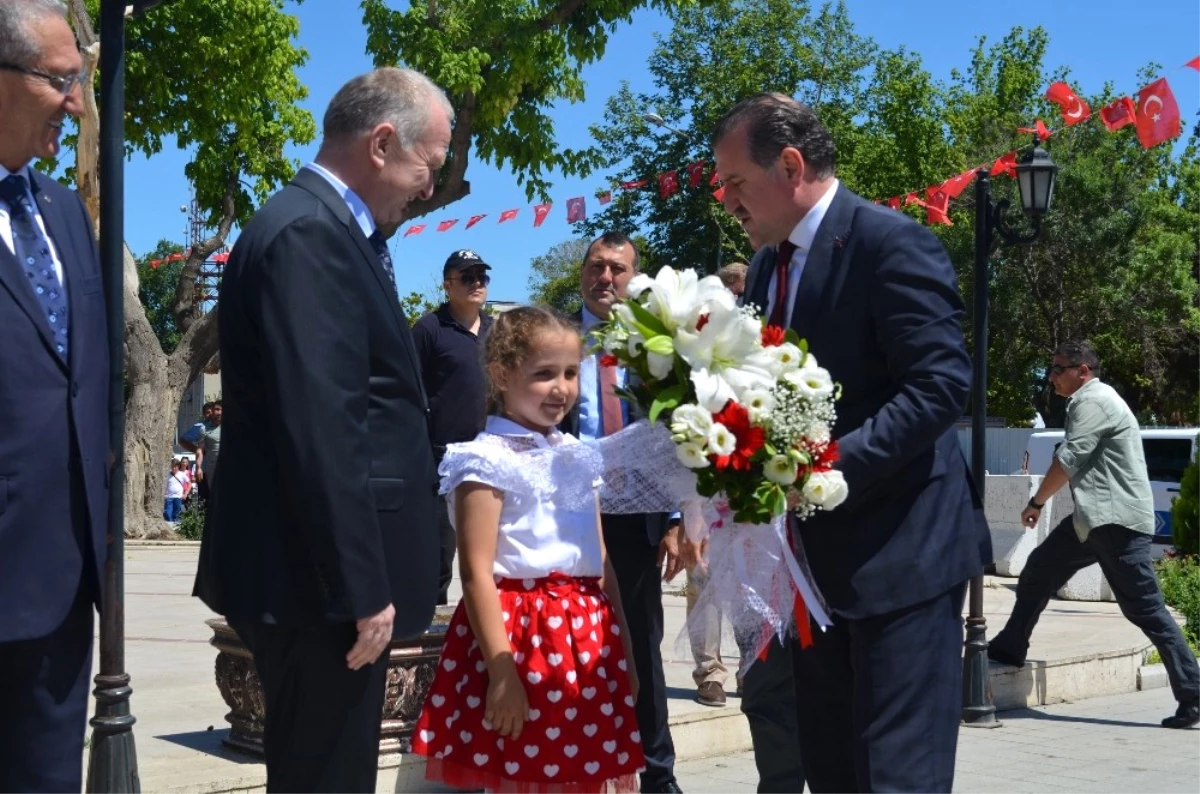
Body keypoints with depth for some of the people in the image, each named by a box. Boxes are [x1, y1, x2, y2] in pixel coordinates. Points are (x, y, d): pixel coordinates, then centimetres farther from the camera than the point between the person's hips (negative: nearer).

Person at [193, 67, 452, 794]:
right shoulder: (307, 235, -17)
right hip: (324, 583, -10)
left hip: (332, 574, 10)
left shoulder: (323, 229, 15)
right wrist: (361, 589, -21)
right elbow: (319, 432, -23)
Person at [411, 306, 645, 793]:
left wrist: (622, 648, 16)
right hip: (521, 638, -7)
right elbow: (477, 574, -14)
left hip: (589, 641, 7)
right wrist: (501, 671, -19)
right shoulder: (488, 460, -8)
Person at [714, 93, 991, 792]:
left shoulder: (893, 243, -12)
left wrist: (829, 465, -25)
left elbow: (942, 384, -20)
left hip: (900, 550, -8)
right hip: (817, 555, 9)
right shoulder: (767, 265, 14)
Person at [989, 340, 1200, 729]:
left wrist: (1036, 503, -6)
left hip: (1118, 519, -11)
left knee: (1145, 609, -10)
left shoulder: (1093, 401, -12)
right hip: (1094, 518, 11)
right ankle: (1009, 649, 21)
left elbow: (1068, 460, -17)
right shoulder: (1089, 402, 21)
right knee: (1038, 570, 12)